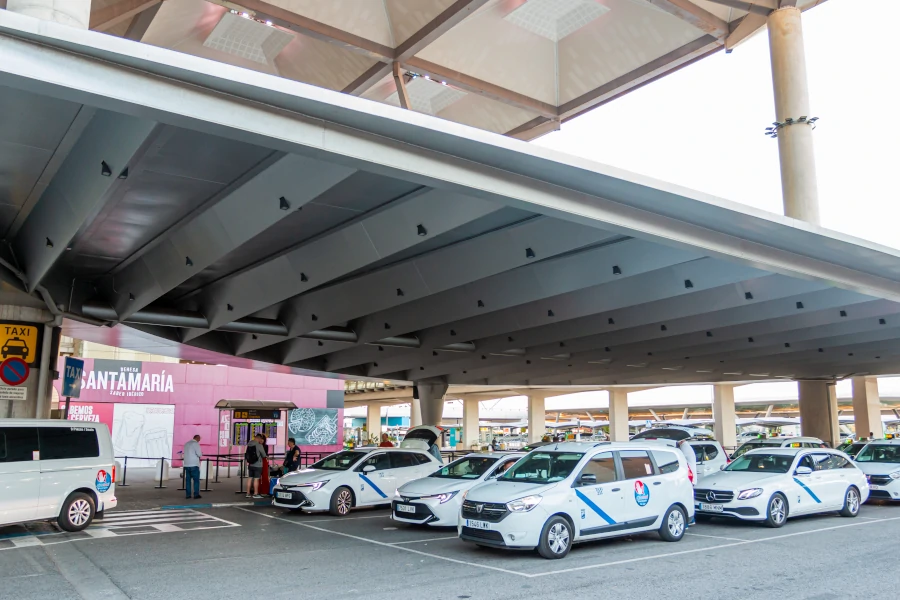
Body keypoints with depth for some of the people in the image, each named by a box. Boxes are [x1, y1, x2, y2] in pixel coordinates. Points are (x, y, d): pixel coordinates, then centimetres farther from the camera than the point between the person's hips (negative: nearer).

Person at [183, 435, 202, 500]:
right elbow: (199, 454, -15)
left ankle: (187, 494, 7)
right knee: (196, 480, -1)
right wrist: (201, 454, 9)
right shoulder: (196, 444, -9)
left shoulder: (187, 444, 14)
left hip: (186, 464, 7)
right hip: (194, 464, -7)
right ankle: (196, 494, -2)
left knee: (187, 480, 8)